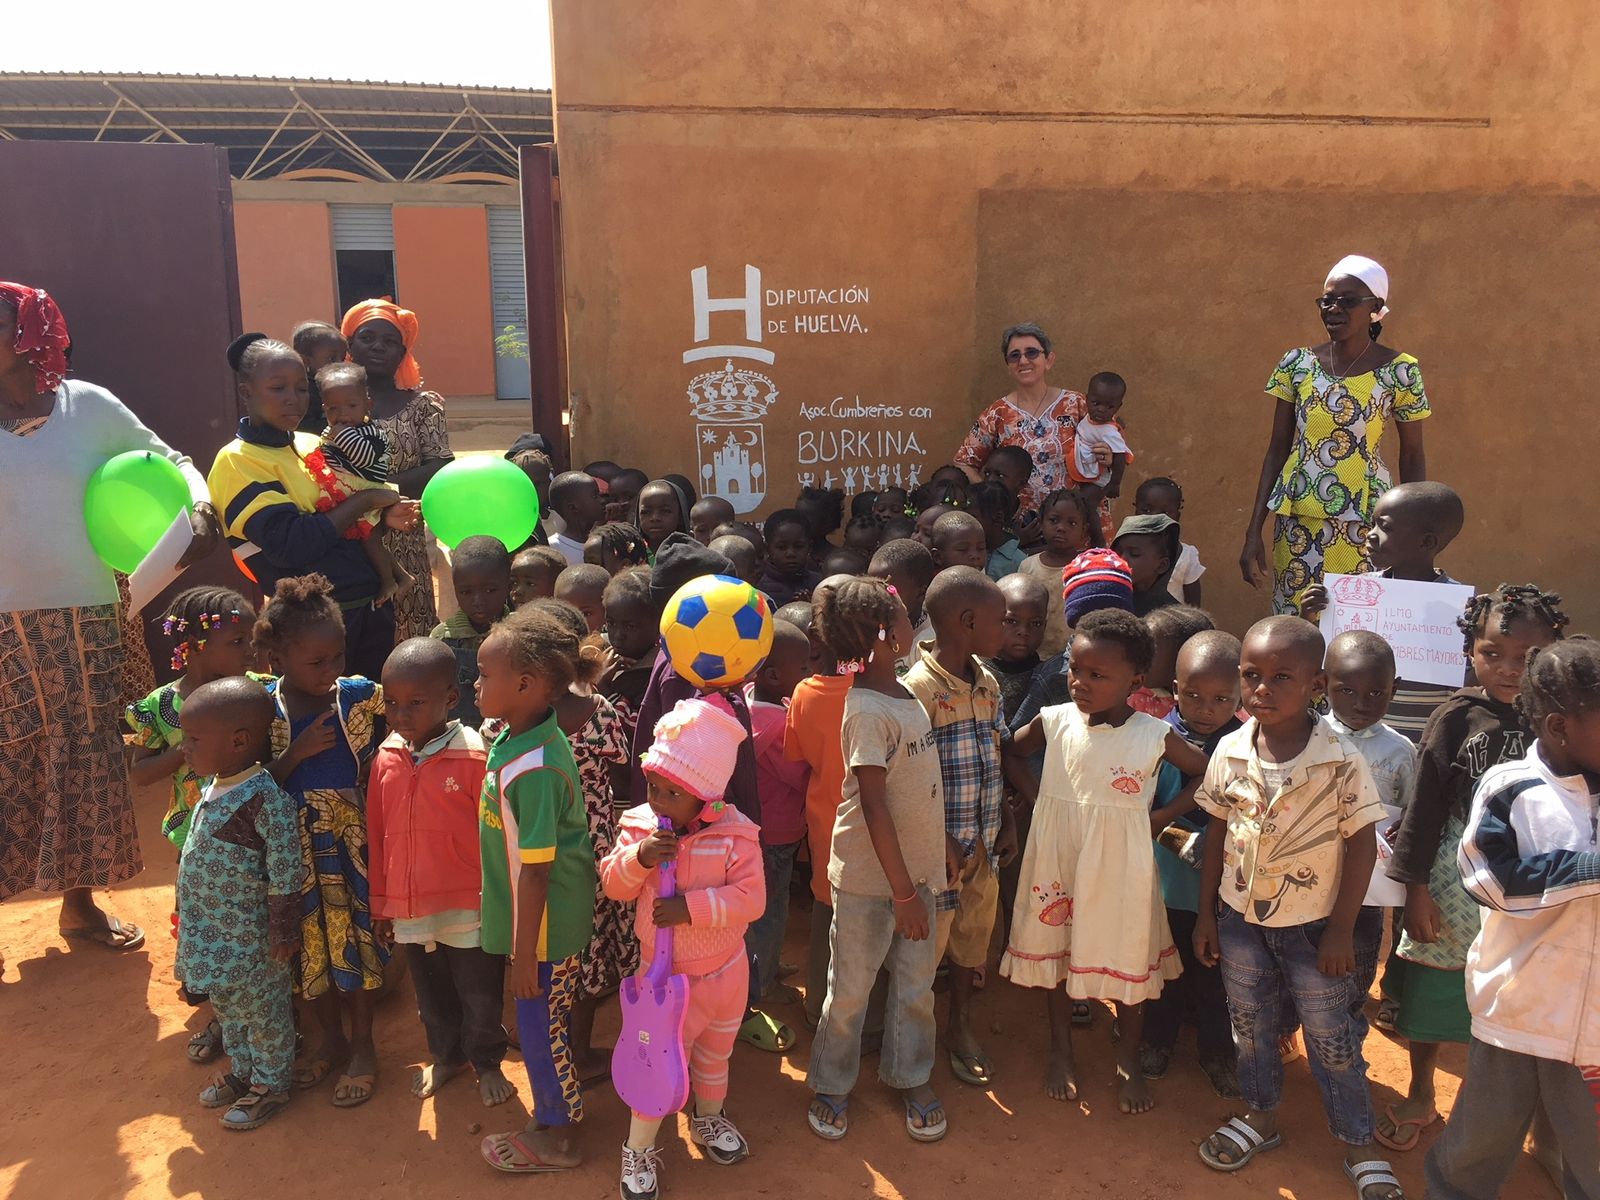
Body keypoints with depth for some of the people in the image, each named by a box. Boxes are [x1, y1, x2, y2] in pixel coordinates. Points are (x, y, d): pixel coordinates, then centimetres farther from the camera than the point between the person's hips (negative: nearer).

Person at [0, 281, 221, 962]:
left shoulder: (89, 406, 0)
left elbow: (169, 460, 8)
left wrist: (201, 506, -11)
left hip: (86, 616, 1)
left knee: (86, 754, 10)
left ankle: (79, 900, 27)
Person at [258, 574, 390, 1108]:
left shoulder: (360, 696, -12)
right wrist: (298, 752, -23)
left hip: (352, 840, -1)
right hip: (296, 847, 1)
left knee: (357, 938, 10)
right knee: (310, 943, 16)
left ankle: (362, 1044, 31)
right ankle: (331, 1037, 40)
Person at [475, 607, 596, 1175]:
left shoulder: (531, 770, -31)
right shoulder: (526, 737, -2)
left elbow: (535, 871, -26)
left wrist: (525, 953, -18)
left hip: (546, 926, -8)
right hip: (556, 918, 8)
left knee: (540, 1025, 11)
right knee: (550, 1022, 24)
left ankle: (554, 1137, 31)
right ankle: (558, 1110, 43)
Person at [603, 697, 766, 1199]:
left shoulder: (734, 834, -19)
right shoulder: (639, 825, -11)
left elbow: (751, 897, -24)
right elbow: (613, 884, -11)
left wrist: (692, 907, -31)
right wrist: (638, 857, -30)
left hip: (723, 970, 1)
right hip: (663, 971, -1)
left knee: (715, 1053, 24)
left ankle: (708, 1118, 52)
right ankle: (638, 1150, 27)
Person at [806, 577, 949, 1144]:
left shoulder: (904, 695, 3)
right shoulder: (867, 710, -23)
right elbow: (873, 805, -22)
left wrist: (931, 866, 14)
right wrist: (903, 890, -19)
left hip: (916, 866, 7)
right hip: (870, 878, -7)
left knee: (916, 982, 18)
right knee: (852, 989, 10)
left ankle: (910, 1076, 37)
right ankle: (831, 1085, 30)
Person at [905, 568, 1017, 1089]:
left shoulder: (987, 682, 4)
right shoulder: (919, 688, -22)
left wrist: (1007, 823, 6)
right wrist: (945, 845, -20)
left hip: (984, 844, 7)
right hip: (938, 847, -7)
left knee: (973, 936, 22)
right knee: (924, 946, 7)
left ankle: (961, 1025, 43)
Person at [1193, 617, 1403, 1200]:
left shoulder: (1342, 760, -19)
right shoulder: (1230, 751, -9)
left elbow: (1362, 844, -11)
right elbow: (1217, 836, 1)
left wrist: (1340, 930, -10)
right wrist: (1207, 914, 3)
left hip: (1312, 923, -3)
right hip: (1240, 918, 3)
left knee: (1332, 1038, 10)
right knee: (1250, 1025, 20)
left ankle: (1358, 1144, 31)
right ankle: (1261, 1117, 41)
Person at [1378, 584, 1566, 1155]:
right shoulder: (1458, 718, -10)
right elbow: (1425, 803, -7)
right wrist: (1415, 887, -6)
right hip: (1454, 884, -1)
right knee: (1430, 999, 12)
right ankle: (1419, 1096, 35)